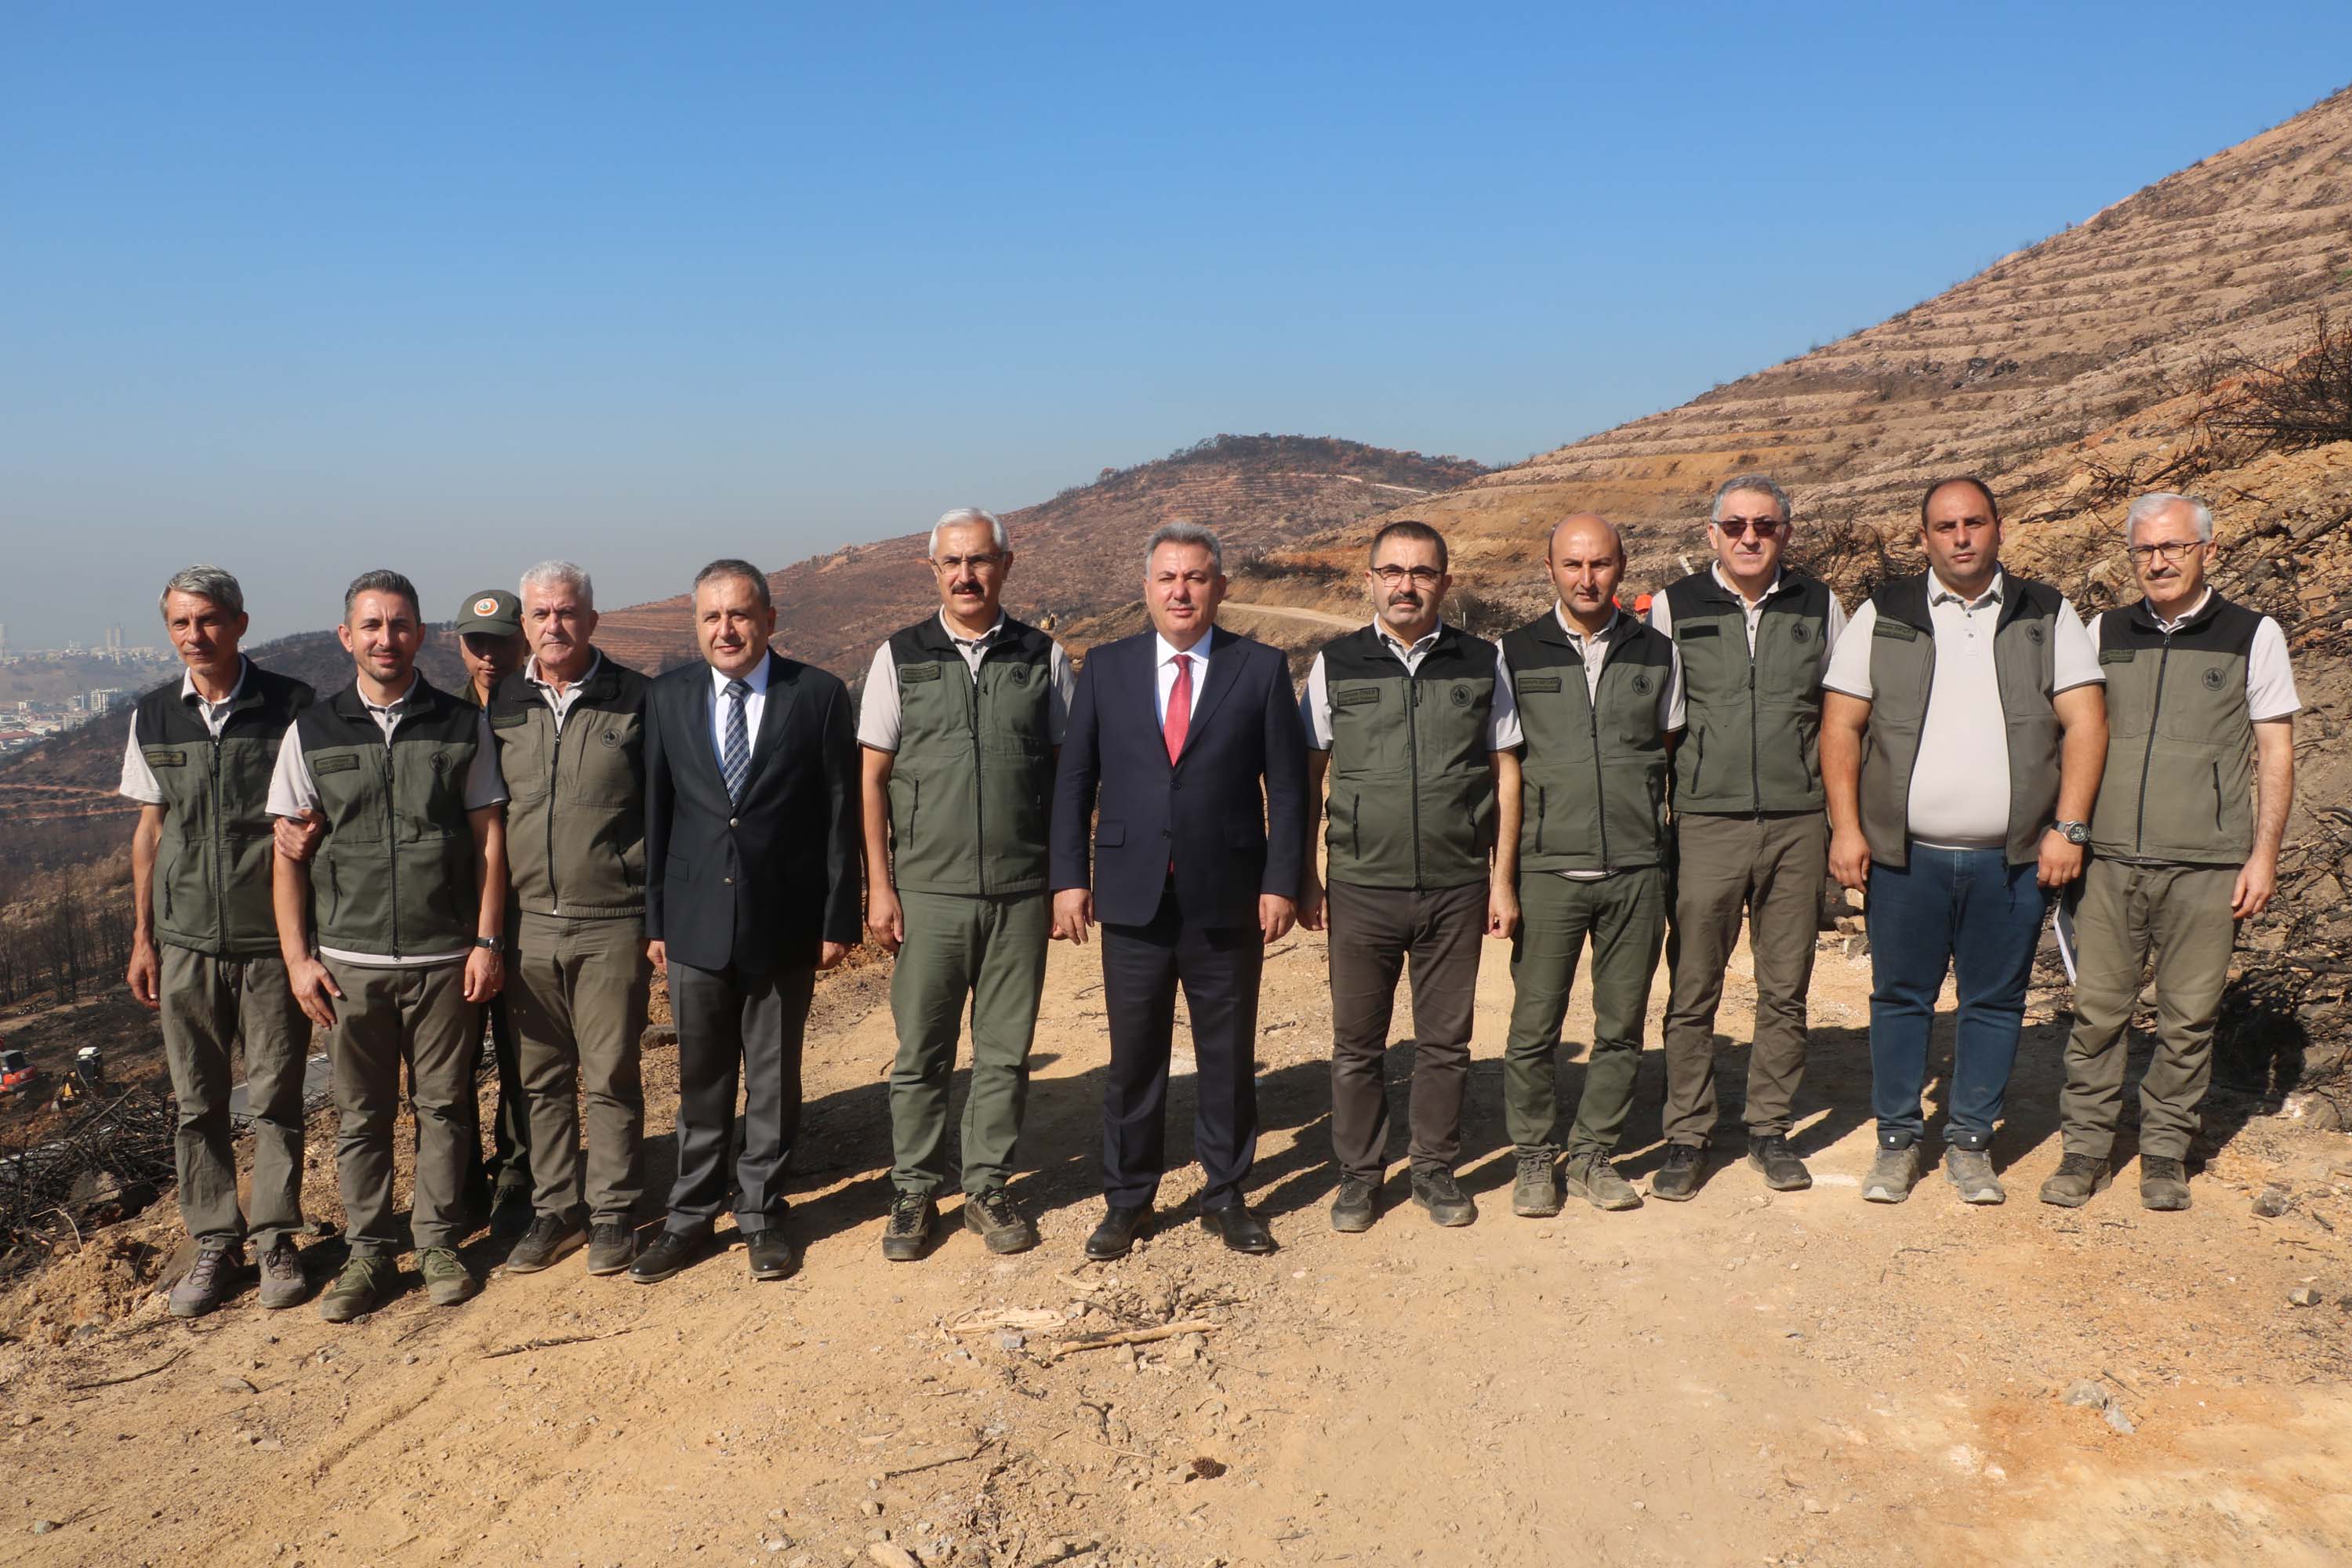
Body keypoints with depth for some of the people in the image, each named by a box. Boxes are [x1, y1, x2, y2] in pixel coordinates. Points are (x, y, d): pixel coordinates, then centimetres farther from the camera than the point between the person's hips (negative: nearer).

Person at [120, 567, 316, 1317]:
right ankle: (213, 1242, 21)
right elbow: (151, 827, 12)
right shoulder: (152, 718, 6)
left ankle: (276, 1240, 17)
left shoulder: (291, 706, -5)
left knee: (276, 1098, 4)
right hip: (187, 941, 3)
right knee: (197, 1102, 8)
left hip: (273, 939, -3)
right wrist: (141, 937, 11)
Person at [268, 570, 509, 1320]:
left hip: (446, 956, 0)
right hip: (349, 959, 1)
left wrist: (488, 940, -3)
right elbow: (287, 851, 5)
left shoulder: (462, 725, 2)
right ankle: (369, 1252, 21)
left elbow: (489, 837, 3)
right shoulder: (312, 732, 4)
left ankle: (439, 1242, 21)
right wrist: (297, 956, -2)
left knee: (442, 1104, 7)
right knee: (361, 1113, 9)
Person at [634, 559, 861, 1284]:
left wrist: (839, 919, -5)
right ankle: (691, 1217, 25)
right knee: (701, 1080, 11)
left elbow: (841, 814, -3)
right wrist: (653, 919, 3)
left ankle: (762, 1215, 25)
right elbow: (656, 811, 5)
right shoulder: (669, 696, 3)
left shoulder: (818, 694, -4)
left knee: (774, 1079, 10)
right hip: (695, 922, 2)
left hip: (784, 922, -1)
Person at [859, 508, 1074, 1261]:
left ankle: (988, 1189, 21)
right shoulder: (899, 657, 3)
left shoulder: (1043, 657, 4)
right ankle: (914, 1193, 20)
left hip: (1021, 892, 1)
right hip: (928, 892, 0)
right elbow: (873, 777, 3)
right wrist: (879, 887, -2)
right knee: (921, 1052, 6)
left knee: (1005, 1051, 8)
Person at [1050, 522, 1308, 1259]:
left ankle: (1226, 1195, 25)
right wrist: (1069, 877, -1)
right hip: (1133, 896, 1)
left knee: (1229, 1058, 10)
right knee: (1133, 1058, 9)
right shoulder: (1106, 667, 5)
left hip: (1227, 900, -1)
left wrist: (1282, 882, -6)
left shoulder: (1261, 669, 1)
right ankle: (1127, 1199, 23)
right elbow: (1074, 778, 6)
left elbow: (1287, 785, 0)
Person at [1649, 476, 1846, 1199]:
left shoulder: (1819, 605, 9)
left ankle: (1770, 1130, 21)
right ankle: (1685, 1138, 12)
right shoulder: (1673, 608, 4)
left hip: (1798, 825, 2)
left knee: (1785, 990, 8)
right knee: (1692, 991, 1)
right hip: (1707, 823, -2)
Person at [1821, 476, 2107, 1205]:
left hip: (2013, 859, 1)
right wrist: (1846, 827, -4)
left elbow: (2084, 722, 4)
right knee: (1900, 996, 5)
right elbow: (1841, 726, 4)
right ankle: (1898, 1140, 19)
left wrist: (2069, 827, -5)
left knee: (1995, 1001, 7)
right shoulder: (1882, 617, 5)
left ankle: (1970, 1143, 21)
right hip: (1905, 853, 0)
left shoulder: (2048, 616, 8)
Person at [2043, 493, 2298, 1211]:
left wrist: (2264, 855, -2)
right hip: (2110, 859, 2)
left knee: (2188, 1018, 5)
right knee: (2097, 1010, 2)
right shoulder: (2104, 634, 10)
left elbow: (2275, 753, 4)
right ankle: (2086, 1149, 13)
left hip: (2206, 867, -1)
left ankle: (2165, 1152, 19)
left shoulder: (2253, 635, 4)